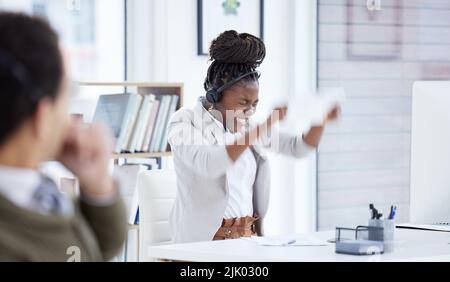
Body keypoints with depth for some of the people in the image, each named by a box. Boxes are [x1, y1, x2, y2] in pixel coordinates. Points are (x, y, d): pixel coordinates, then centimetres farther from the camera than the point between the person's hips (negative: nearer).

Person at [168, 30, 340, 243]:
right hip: (204, 240, -6)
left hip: (248, 236, 6)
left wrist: (321, 121, 1)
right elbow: (207, 164, -24)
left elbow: (298, 147, 21)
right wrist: (261, 128, -29)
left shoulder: (247, 126, 15)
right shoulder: (185, 121, -4)